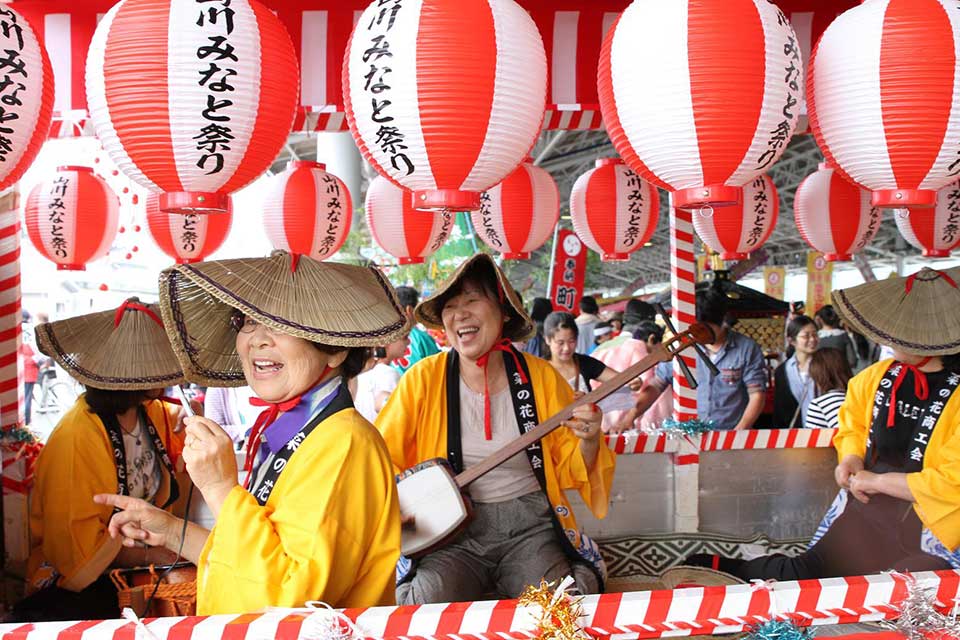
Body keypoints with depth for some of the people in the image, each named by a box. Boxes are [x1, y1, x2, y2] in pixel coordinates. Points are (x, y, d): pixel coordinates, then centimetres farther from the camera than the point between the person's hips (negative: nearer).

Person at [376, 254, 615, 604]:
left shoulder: (541, 377, 2)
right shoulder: (424, 379, -1)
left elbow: (570, 470, 8)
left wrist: (588, 441, -13)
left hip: (530, 526, 1)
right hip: (452, 533, -1)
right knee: (427, 603, -29)